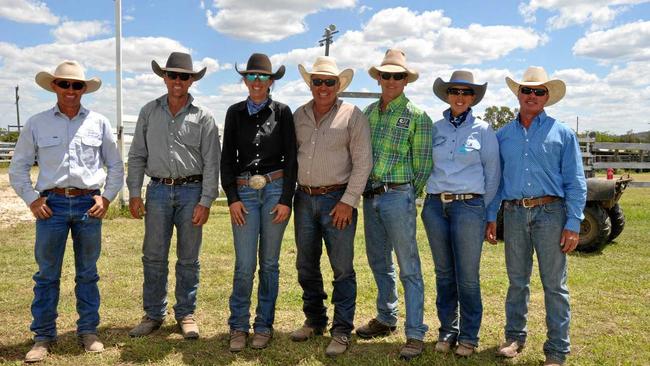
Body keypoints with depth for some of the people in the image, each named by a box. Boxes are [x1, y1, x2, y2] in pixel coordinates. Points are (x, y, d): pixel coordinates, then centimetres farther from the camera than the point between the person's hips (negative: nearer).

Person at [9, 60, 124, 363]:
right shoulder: (37, 123, 5)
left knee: (87, 273, 10)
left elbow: (115, 166, 12)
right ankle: (43, 336, 16)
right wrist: (31, 199, 0)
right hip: (52, 205, 0)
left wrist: (106, 197, 2)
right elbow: (18, 168, 10)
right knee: (47, 274, 4)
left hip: (89, 205, 1)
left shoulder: (99, 123, 7)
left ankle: (88, 331, 21)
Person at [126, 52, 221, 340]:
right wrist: (134, 193, 1)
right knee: (153, 257, 5)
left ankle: (186, 314, 20)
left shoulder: (202, 117, 0)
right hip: (158, 190, 2)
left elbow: (211, 162, -2)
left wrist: (205, 201, -8)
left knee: (188, 259, 7)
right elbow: (137, 155, 8)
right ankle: (154, 314, 19)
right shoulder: (149, 112, 7)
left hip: (191, 191, -2)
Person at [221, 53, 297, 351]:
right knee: (244, 265, -3)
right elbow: (227, 158, 7)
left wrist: (286, 199, -6)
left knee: (269, 262, 6)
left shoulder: (282, 112, 4)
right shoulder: (235, 113, 8)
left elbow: (291, 158, 1)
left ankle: (264, 325, 20)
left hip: (276, 189, -1)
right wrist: (232, 198, -2)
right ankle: (238, 326, 13)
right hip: (244, 192, 1)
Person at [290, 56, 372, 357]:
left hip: (337, 199, -5)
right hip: (304, 198, 5)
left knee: (342, 269, -1)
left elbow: (363, 162, -7)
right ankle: (314, 321, 29)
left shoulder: (352, 115, -4)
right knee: (306, 266, 13)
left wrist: (348, 201, -12)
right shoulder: (299, 116, 10)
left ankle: (342, 331, 10)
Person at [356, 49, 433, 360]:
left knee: (408, 268, -2)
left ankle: (415, 334, 4)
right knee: (379, 263, 17)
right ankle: (385, 319, 33)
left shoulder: (417, 117, -5)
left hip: (398, 196, -6)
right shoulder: (368, 112, 11)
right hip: (370, 195, 6)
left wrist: (408, 195, 1)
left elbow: (422, 164, -3)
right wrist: (364, 188, 12)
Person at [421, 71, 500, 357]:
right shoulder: (435, 128, 9)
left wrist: (484, 207, 4)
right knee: (443, 273, 11)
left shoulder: (482, 129, 2)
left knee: (467, 276, 1)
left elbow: (493, 172, 5)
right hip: (435, 205, 3)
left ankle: (468, 336, 15)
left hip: (468, 206, -3)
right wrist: (433, 194, 9)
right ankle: (447, 330, 23)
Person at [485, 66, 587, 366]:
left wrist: (573, 224, -7)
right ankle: (515, 336, 26)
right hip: (514, 213, 3)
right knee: (517, 281, 12)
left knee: (554, 284, 1)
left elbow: (575, 183, 1)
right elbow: (495, 179, 13)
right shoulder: (503, 135, 12)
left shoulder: (562, 134, 4)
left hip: (550, 212, -2)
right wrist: (491, 217, 7)